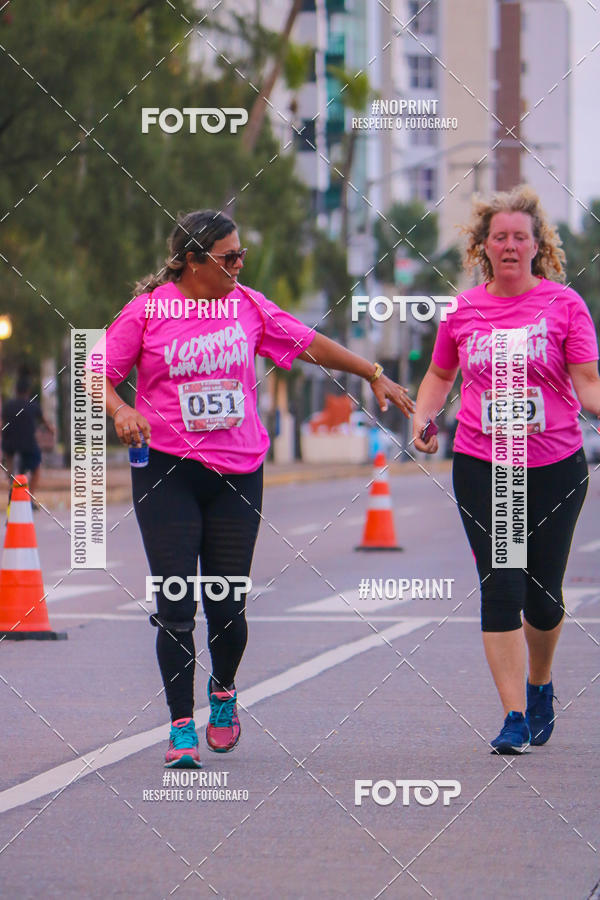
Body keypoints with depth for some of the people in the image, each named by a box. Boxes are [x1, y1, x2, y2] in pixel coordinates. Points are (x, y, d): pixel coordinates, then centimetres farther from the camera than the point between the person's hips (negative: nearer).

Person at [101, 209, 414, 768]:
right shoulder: (147, 311, -2)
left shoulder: (247, 305, 7)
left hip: (238, 471, 3)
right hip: (167, 470, -3)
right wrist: (120, 410, -18)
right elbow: (98, 376, 1)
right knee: (175, 606, -7)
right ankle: (181, 726, 1)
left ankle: (223, 692, 33)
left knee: (228, 606, 4)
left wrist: (375, 376, 16)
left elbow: (308, 344, 16)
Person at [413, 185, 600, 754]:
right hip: (481, 467, 1)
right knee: (500, 590, -7)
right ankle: (514, 718, -6)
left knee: (543, 595, 6)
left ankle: (540, 684, 35)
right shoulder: (464, 310, 5)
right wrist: (423, 415, 4)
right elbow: (440, 374, 21)